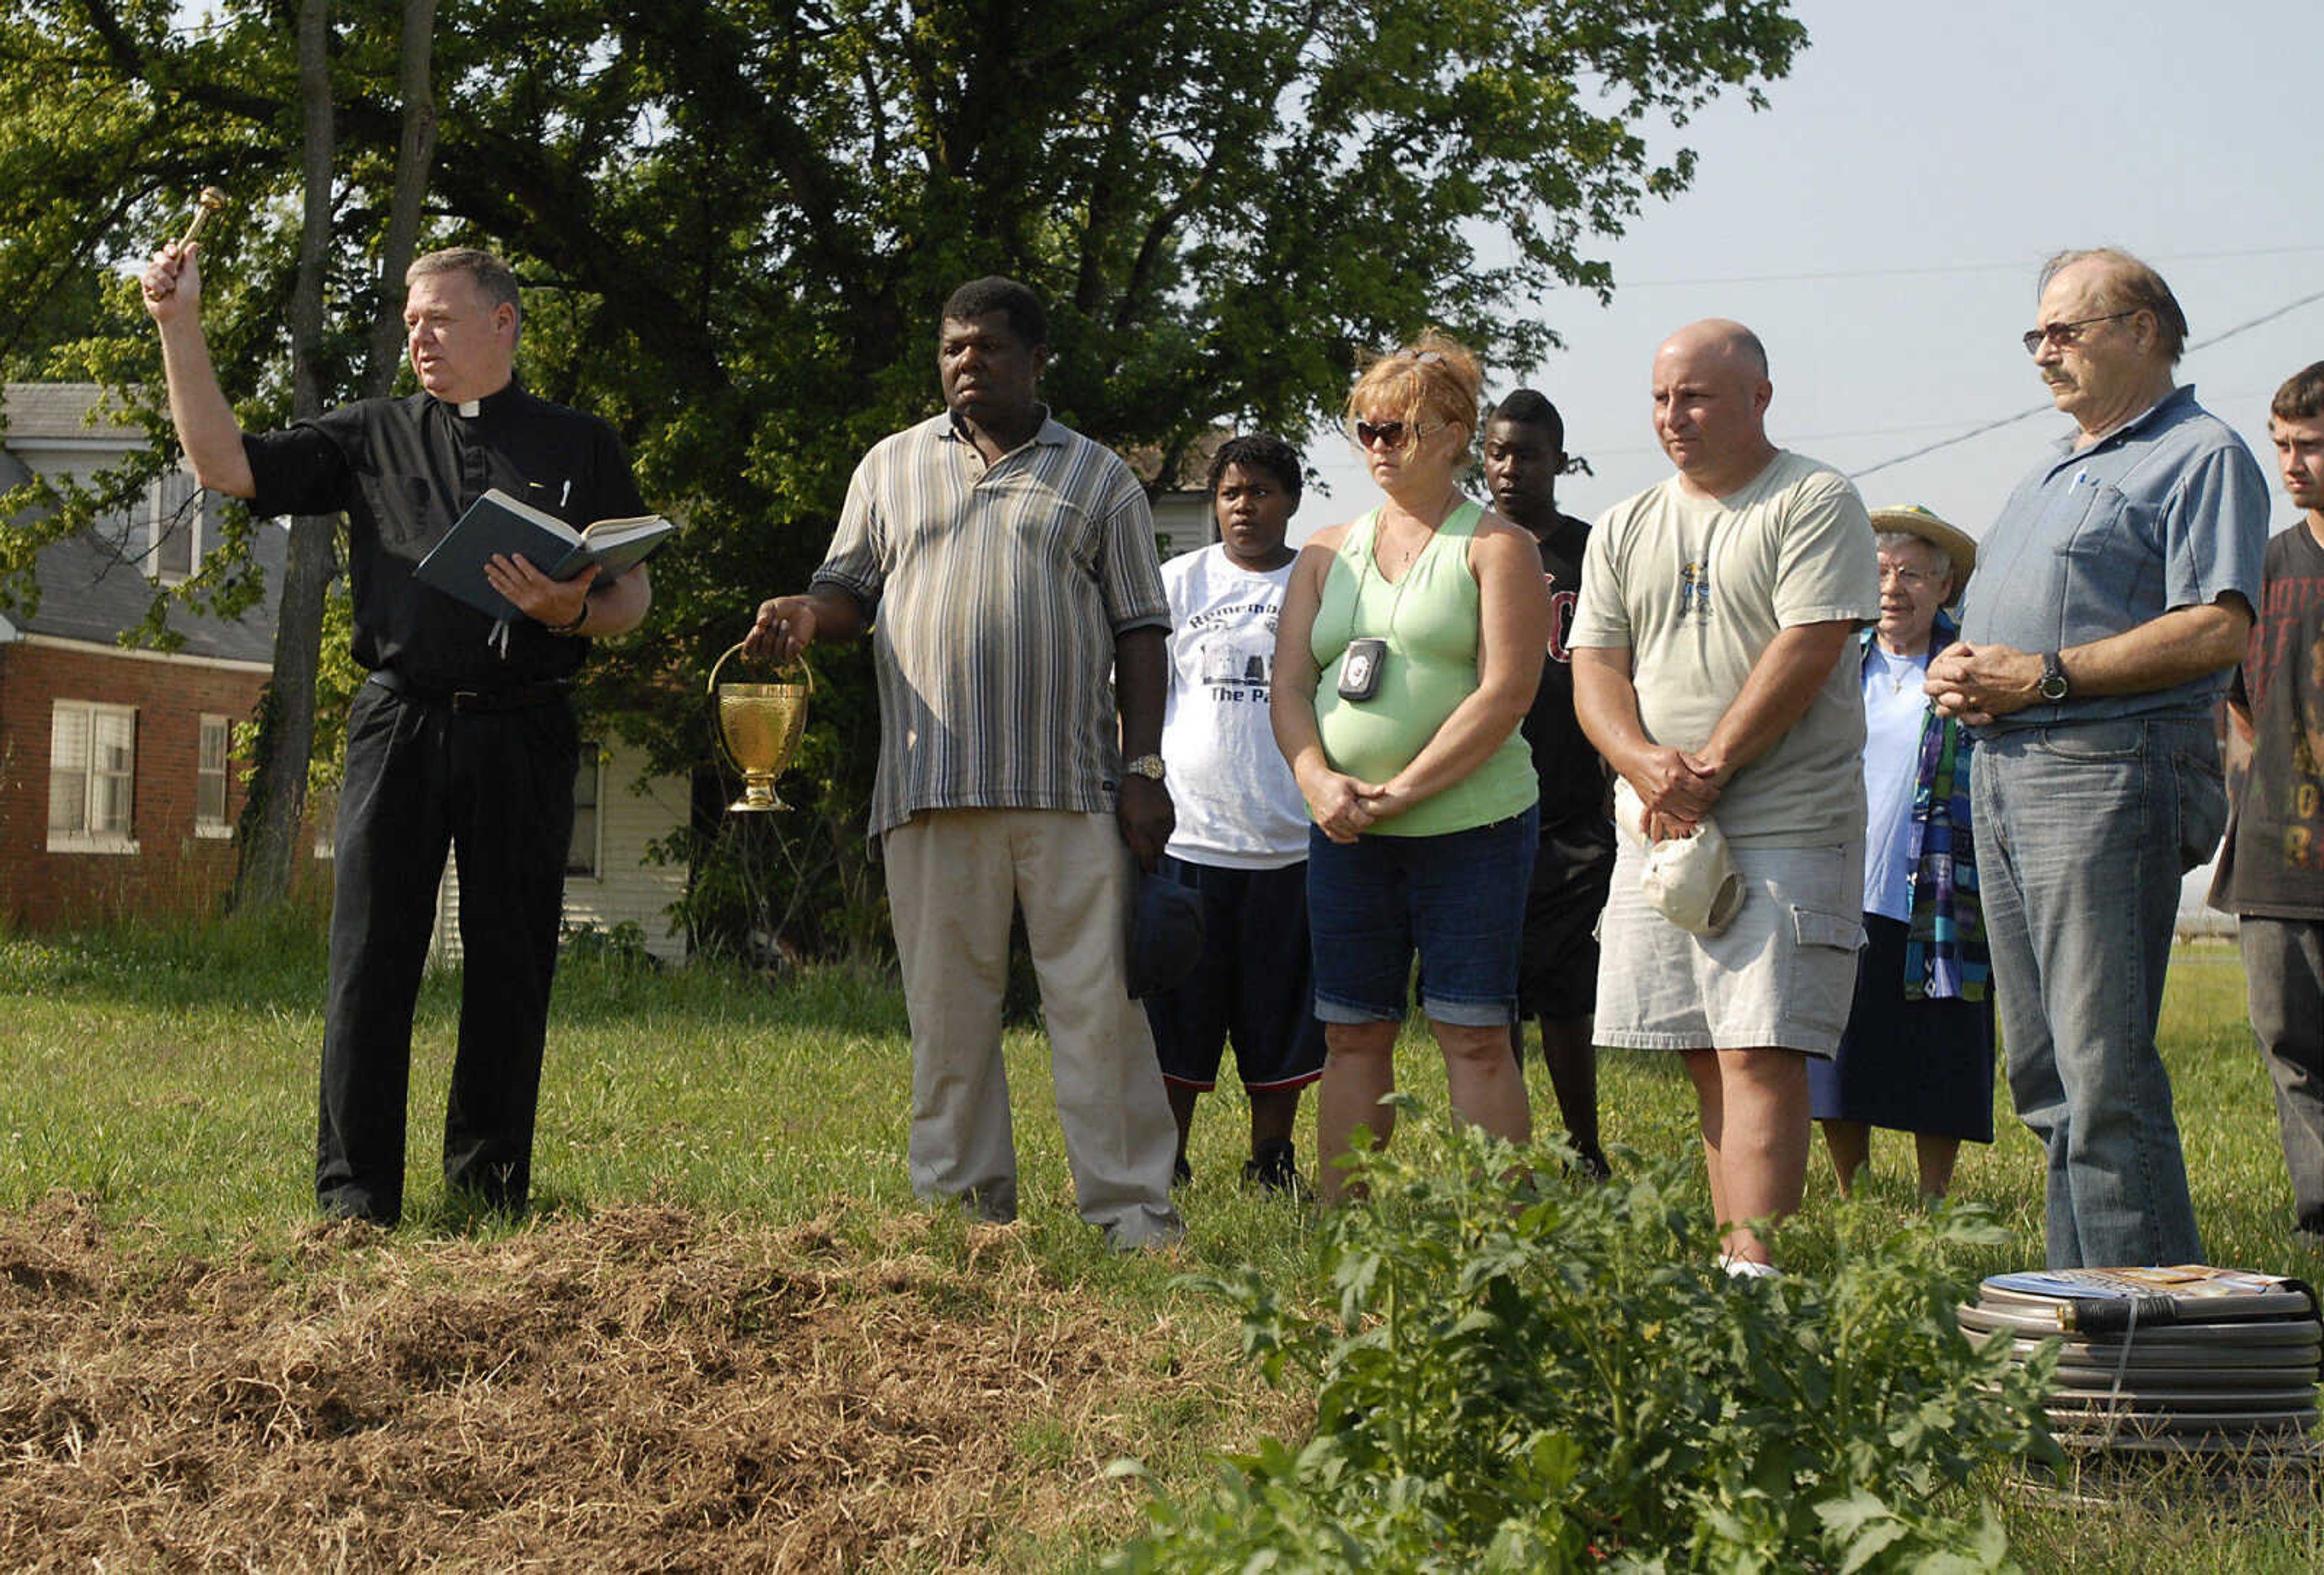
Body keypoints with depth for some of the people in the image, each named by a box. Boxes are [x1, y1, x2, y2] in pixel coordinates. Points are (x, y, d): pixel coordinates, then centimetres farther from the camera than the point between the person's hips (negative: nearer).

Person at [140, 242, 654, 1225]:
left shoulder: (579, 447, 13)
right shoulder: (373, 436, 15)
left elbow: (634, 597, 10)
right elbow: (225, 467, 9)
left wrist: (574, 612, -12)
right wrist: (180, 328, 2)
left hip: (523, 735, 0)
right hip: (399, 727, 1)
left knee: (511, 966, 3)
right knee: (371, 959, -4)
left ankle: (490, 1184, 14)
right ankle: (355, 1192, 0)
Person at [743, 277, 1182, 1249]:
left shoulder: (1098, 479, 13)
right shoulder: (892, 467, 18)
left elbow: (1139, 631, 10)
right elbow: (854, 588, 17)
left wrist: (1144, 767, -1)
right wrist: (807, 614, -8)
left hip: (1072, 789, -1)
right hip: (933, 791, 2)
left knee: (1098, 997, -5)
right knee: (947, 1004, 1)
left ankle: (1129, 1207, -2)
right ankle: (962, 1205, 8)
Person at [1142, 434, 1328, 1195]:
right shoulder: (1179, 582, 8)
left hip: (1292, 840, 1)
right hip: (1188, 833, -1)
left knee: (1283, 1017, 5)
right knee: (1174, 1010, 0)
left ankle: (1272, 1163, 17)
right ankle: (1164, 1163, 8)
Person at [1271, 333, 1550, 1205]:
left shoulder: (1495, 546, -2)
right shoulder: (1329, 551, 15)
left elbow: (1506, 692, -11)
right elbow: (1289, 684, 10)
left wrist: (1399, 790, -15)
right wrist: (1317, 780, -9)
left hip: (1470, 827, -5)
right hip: (1346, 836, 5)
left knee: (1473, 1037, -4)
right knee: (1352, 1034, 6)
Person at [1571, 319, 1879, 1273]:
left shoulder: (1815, 503, -1)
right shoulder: (1624, 530, 17)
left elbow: (1805, 652, -12)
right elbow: (1595, 670, 10)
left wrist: (1708, 770, -15)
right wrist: (1647, 765, -10)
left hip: (1785, 828, -6)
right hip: (1658, 836, 6)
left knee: (1761, 1055, -13)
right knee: (1706, 1062, 7)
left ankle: (1755, 1265, -18)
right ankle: (1728, 1262, 11)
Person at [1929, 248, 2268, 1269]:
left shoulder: (2201, 457, -3)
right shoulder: (2050, 473, 25)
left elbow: (2217, 631, -15)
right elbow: (1993, 622, 30)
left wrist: (2043, 675, -17)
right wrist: (1958, 672, 6)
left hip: (2106, 773, -9)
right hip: (2000, 770, 9)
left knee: (2106, 1073, -14)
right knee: (2046, 1073, 8)